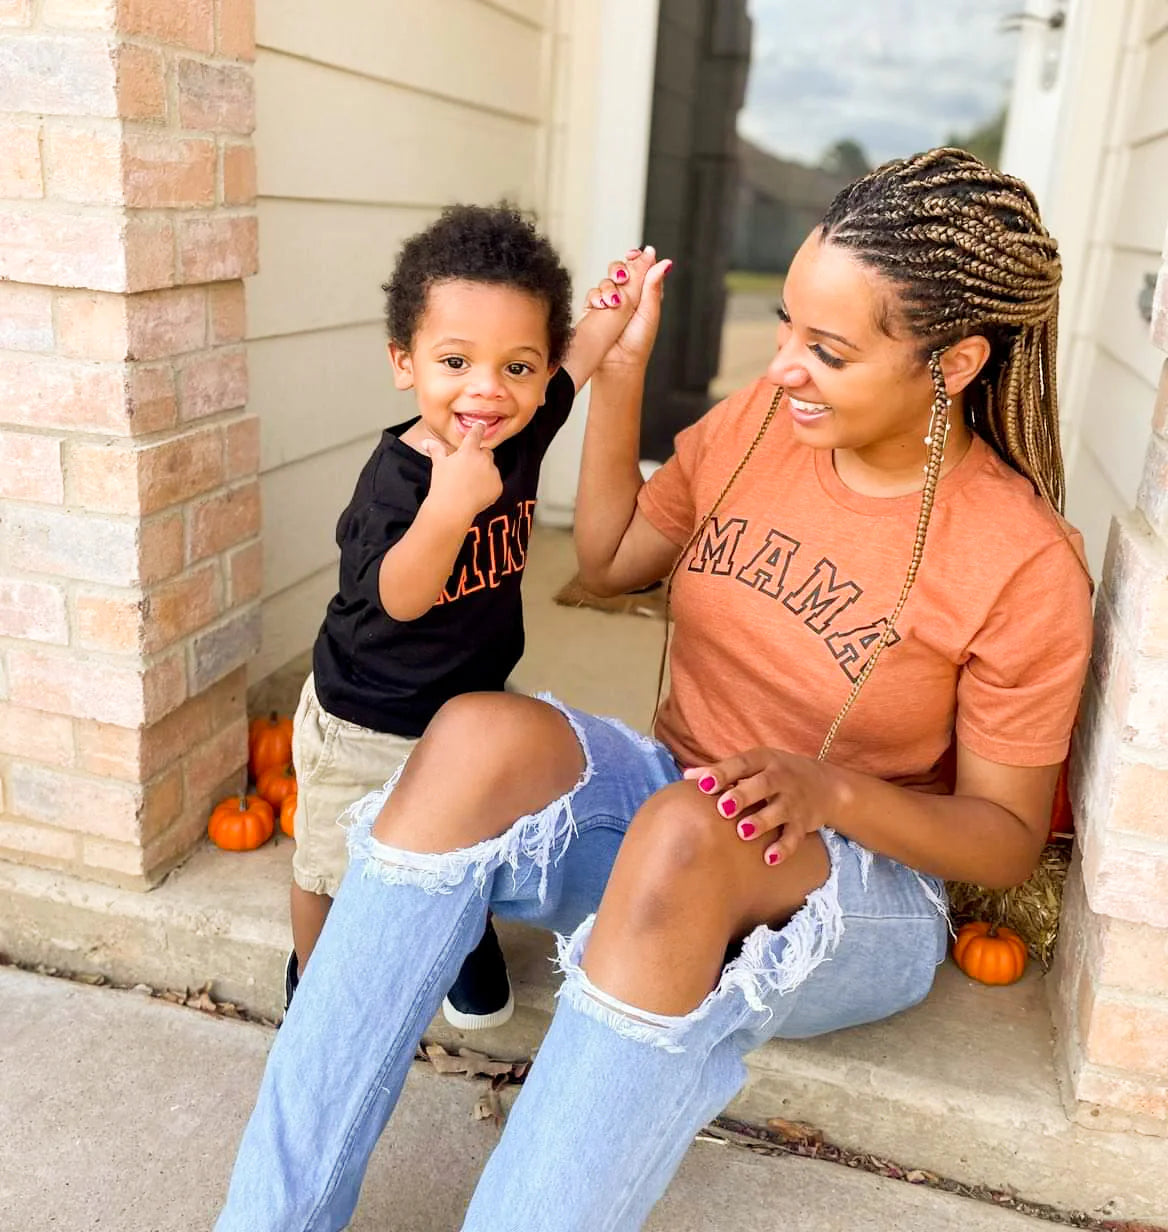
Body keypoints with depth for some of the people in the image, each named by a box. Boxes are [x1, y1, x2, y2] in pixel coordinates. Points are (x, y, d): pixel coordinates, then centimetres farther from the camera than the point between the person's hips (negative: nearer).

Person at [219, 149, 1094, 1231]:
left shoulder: (1025, 565, -15)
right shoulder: (761, 419, -3)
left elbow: (1009, 837, -8)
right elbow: (608, 561, 9)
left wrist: (829, 790, -27)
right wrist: (618, 372, -3)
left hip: (864, 882, -4)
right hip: (670, 800, 4)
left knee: (683, 829, -38)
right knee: (482, 736, -27)